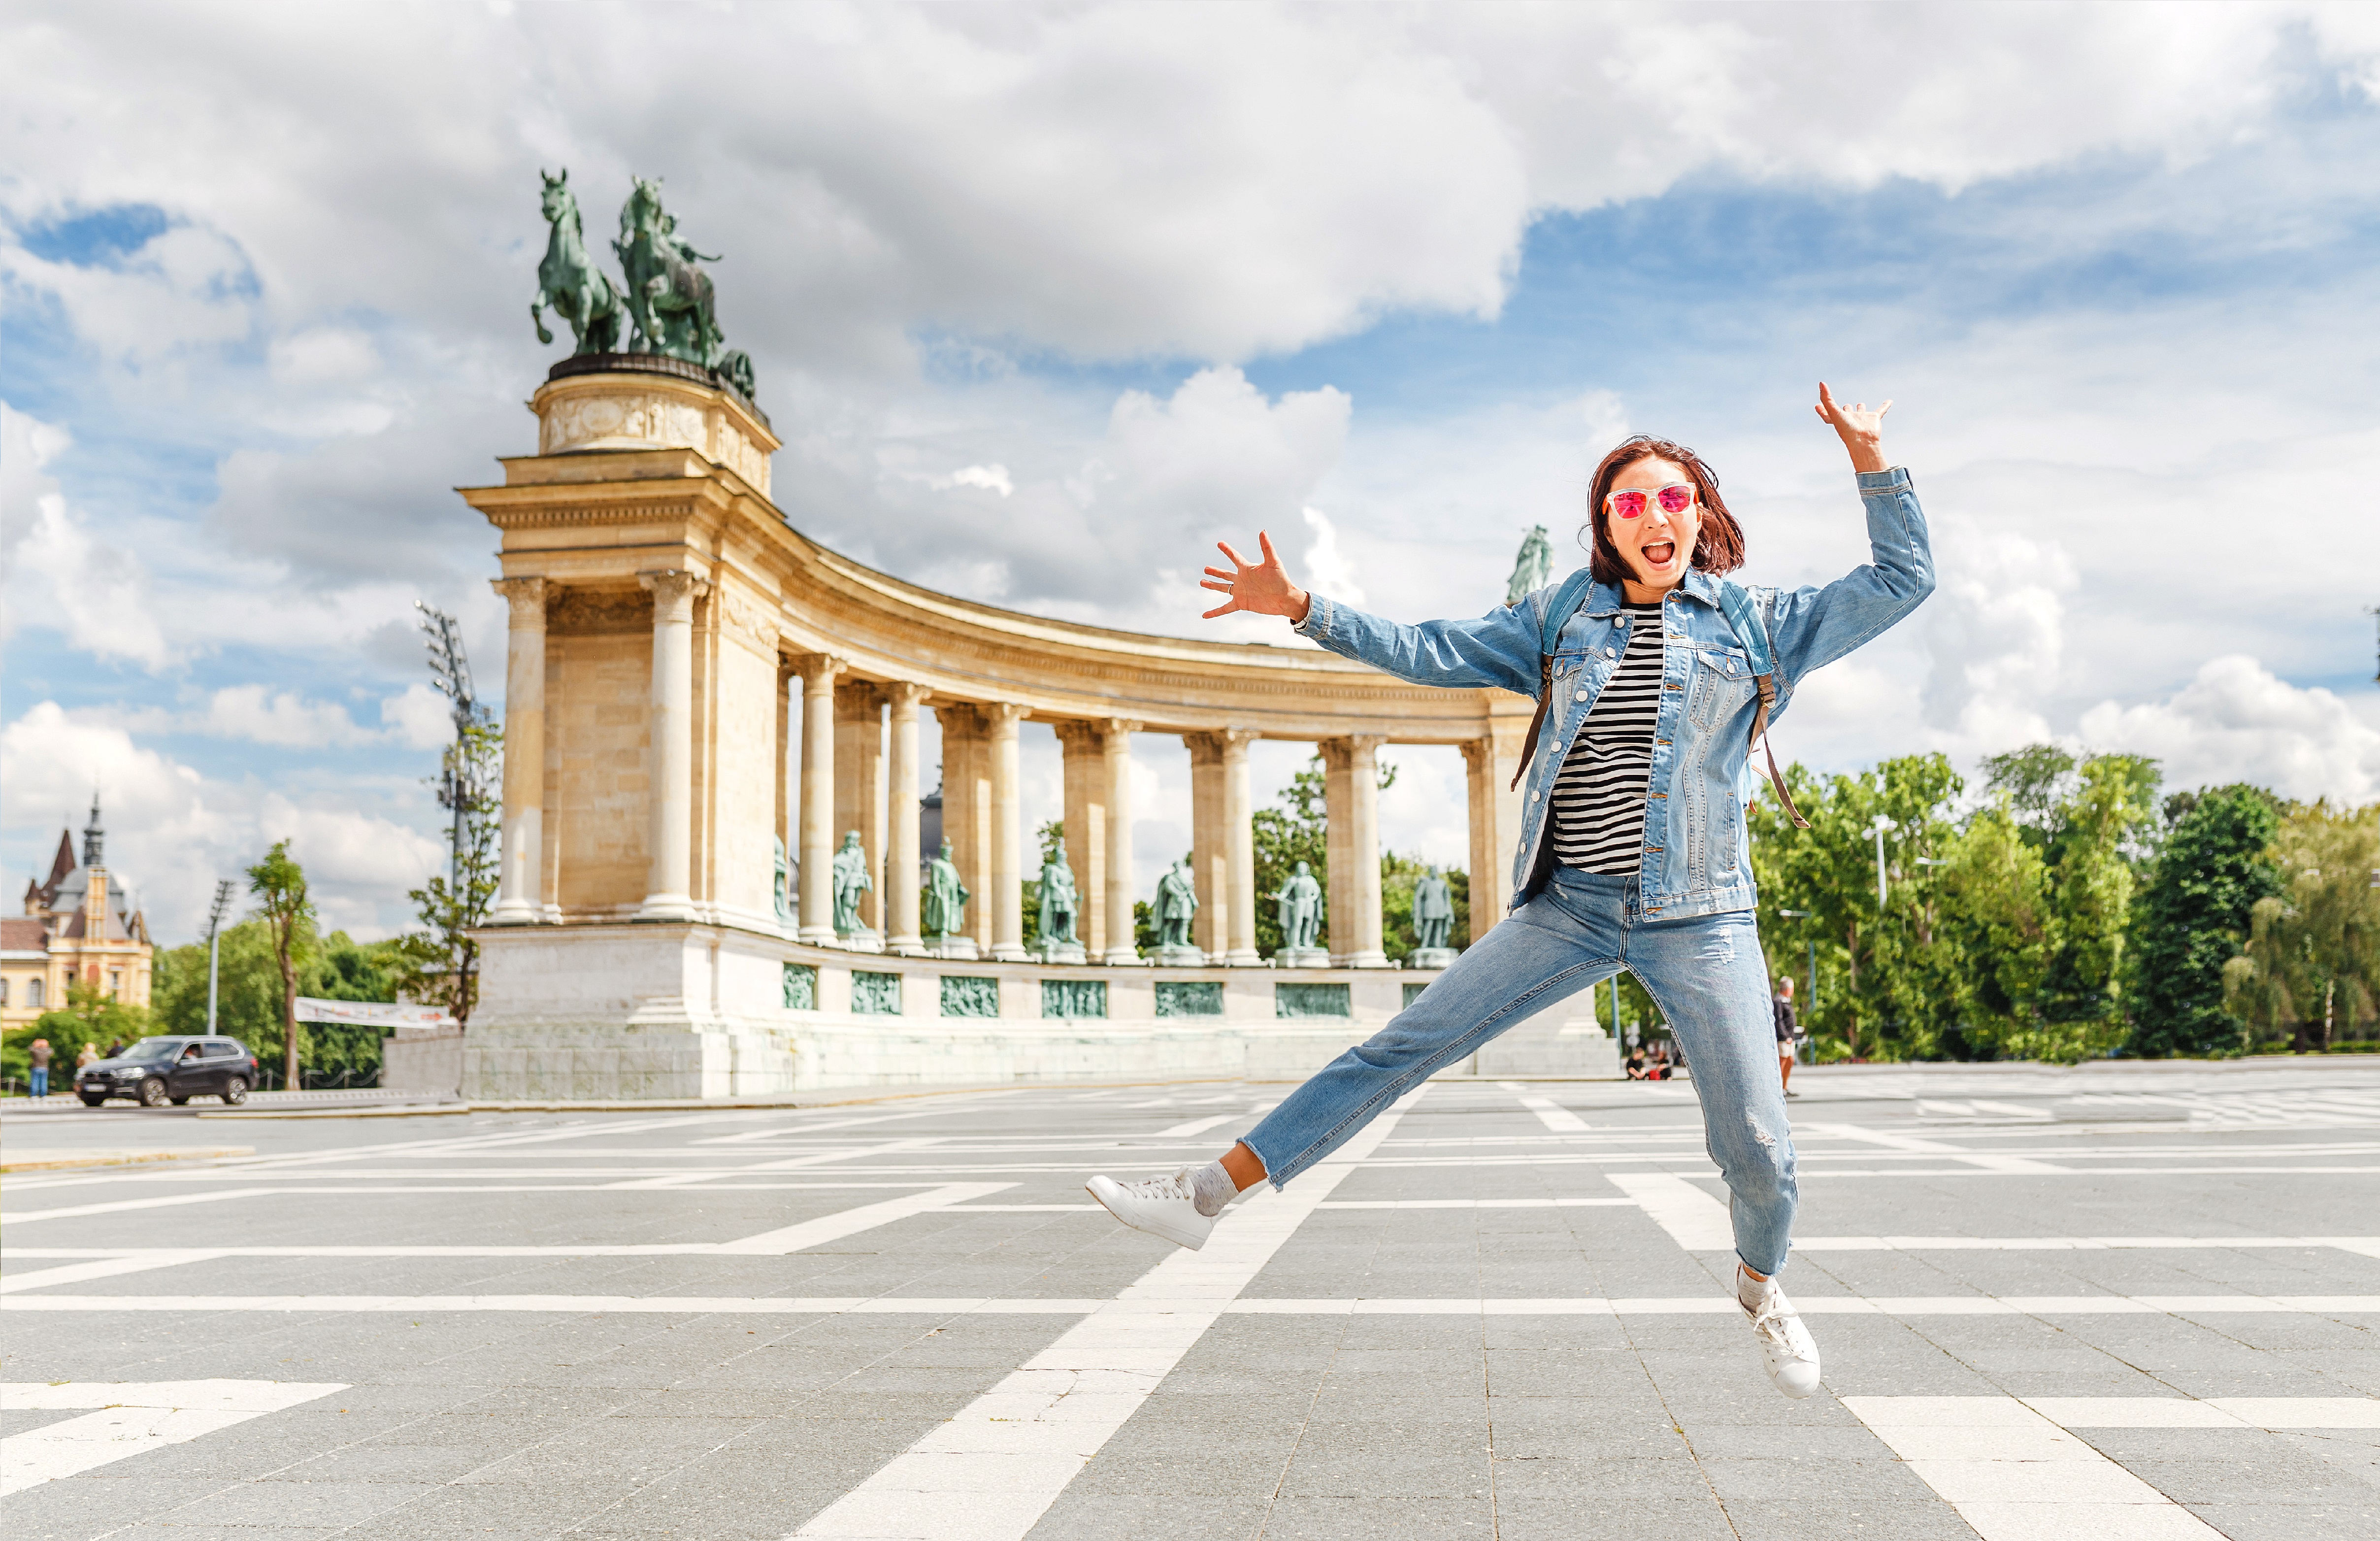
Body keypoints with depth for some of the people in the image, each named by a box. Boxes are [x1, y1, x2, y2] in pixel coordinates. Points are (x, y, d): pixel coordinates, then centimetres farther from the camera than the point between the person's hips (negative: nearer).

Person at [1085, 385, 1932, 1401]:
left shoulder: (1758, 624, 7)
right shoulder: (1562, 619, 10)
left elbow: (1902, 581, 9)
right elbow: (1434, 653, 7)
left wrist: (1873, 463, -1)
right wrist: (1305, 610, 0)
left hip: (1699, 919, 0)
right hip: (1570, 907, 1)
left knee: (1759, 1150, -3)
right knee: (1401, 1049, -5)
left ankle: (1761, 1287, 32)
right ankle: (1205, 1196, -3)